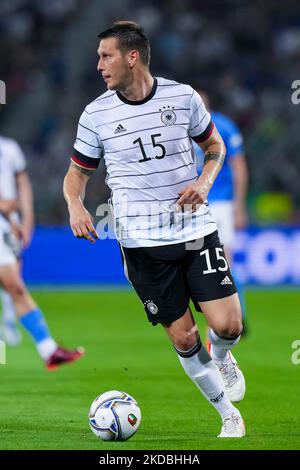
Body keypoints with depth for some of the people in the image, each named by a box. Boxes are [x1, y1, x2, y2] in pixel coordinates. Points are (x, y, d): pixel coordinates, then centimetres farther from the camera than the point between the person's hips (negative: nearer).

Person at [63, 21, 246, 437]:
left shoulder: (183, 97, -1)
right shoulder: (95, 114, -1)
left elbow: (214, 145, 13)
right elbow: (78, 171, 9)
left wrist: (204, 182, -7)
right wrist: (75, 206, -12)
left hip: (196, 230, 0)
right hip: (142, 242, 0)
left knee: (228, 325, -11)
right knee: (183, 338, -1)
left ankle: (222, 356, 26)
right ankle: (229, 415, 17)